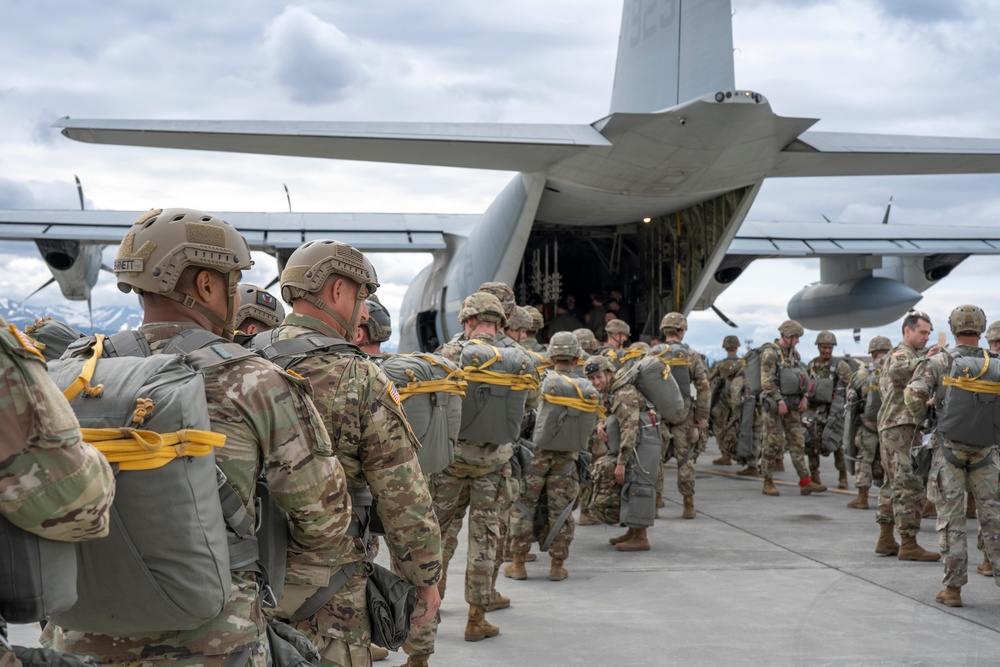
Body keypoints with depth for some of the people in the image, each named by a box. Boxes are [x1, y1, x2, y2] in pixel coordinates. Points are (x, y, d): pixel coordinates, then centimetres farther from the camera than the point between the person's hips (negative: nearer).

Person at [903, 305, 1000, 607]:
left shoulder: (940, 362, -6)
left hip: (949, 449, -2)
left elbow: (914, 393, -13)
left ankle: (953, 587, 4)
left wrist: (922, 414, 5)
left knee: (951, 519, 3)